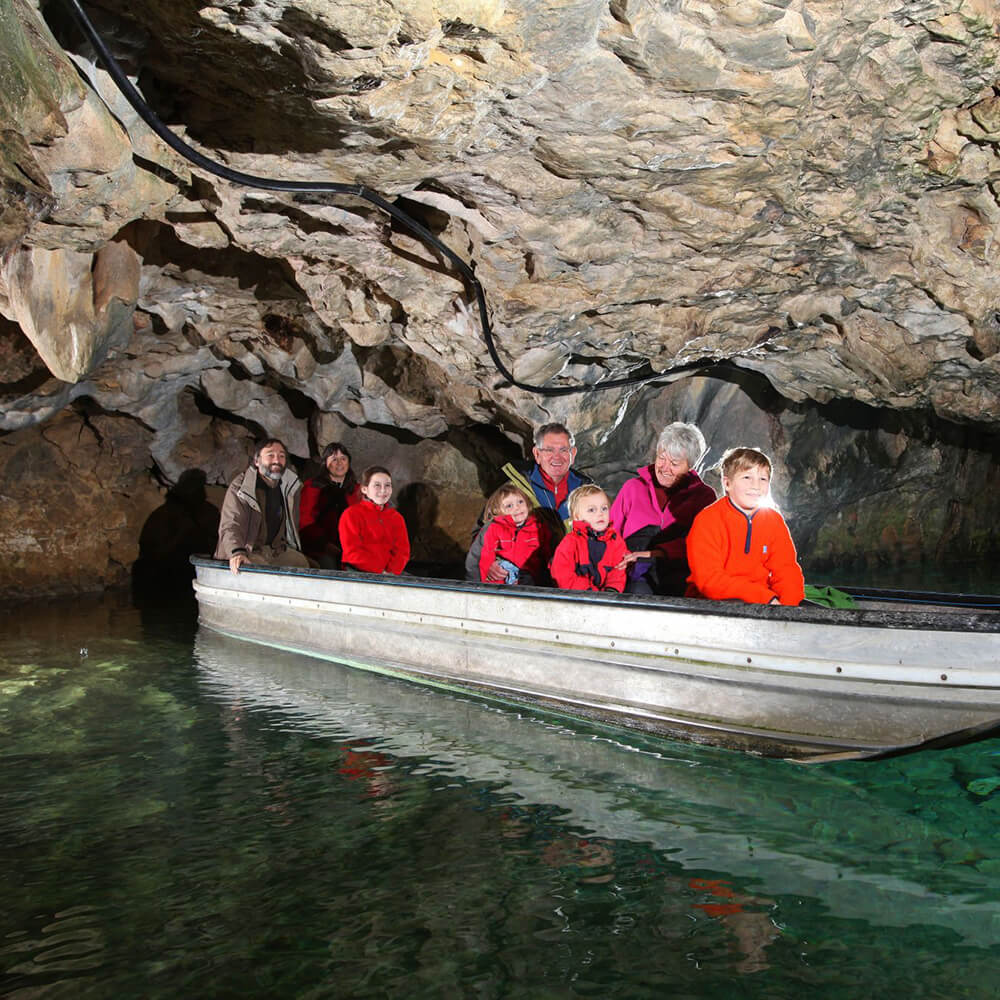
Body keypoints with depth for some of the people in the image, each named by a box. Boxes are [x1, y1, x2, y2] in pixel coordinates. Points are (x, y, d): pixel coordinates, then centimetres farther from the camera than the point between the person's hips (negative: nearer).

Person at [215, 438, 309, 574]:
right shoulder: (239, 487, -13)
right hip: (248, 551, -6)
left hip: (278, 550, 6)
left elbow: (293, 526, 14)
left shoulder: (290, 486, 5)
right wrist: (237, 552, -42)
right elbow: (229, 525, -23)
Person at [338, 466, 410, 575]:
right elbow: (352, 551, -7)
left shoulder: (397, 517, 17)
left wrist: (391, 572, -13)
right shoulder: (351, 514, 2)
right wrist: (379, 571, -16)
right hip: (358, 573, -3)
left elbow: (402, 550, 7)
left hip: (391, 574, 3)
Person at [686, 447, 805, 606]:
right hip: (710, 602, -5)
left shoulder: (774, 521, 6)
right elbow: (709, 579, -20)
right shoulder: (707, 520, -11)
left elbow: (786, 570, 2)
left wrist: (789, 606, -21)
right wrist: (766, 598, -28)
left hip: (761, 602, 5)